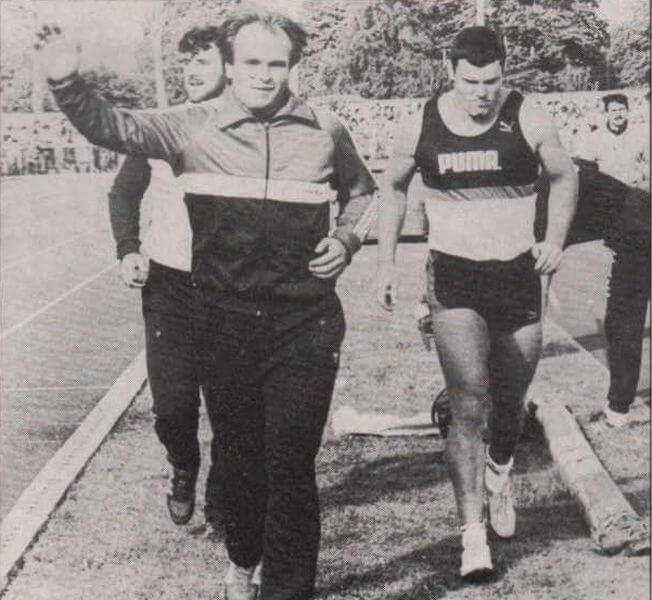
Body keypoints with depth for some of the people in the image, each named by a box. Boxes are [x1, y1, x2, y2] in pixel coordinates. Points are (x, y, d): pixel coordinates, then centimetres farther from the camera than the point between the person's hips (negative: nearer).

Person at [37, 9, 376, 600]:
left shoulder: (324, 129, 3)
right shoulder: (193, 127, -1)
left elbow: (361, 192, 19)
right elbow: (114, 127, -11)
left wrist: (347, 239, 1)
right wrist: (68, 82, -28)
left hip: (304, 323, -1)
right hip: (224, 322, 1)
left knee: (290, 462, -3)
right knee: (237, 452, 16)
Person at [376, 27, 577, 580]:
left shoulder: (528, 120, -6)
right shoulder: (420, 126, -4)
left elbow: (565, 177, 9)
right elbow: (393, 188, 12)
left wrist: (555, 240, -4)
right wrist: (386, 262, 6)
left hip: (520, 276, 1)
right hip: (453, 279, -1)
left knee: (509, 404, 15)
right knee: (469, 405, -14)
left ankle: (499, 477, 47)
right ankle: (473, 535, -8)